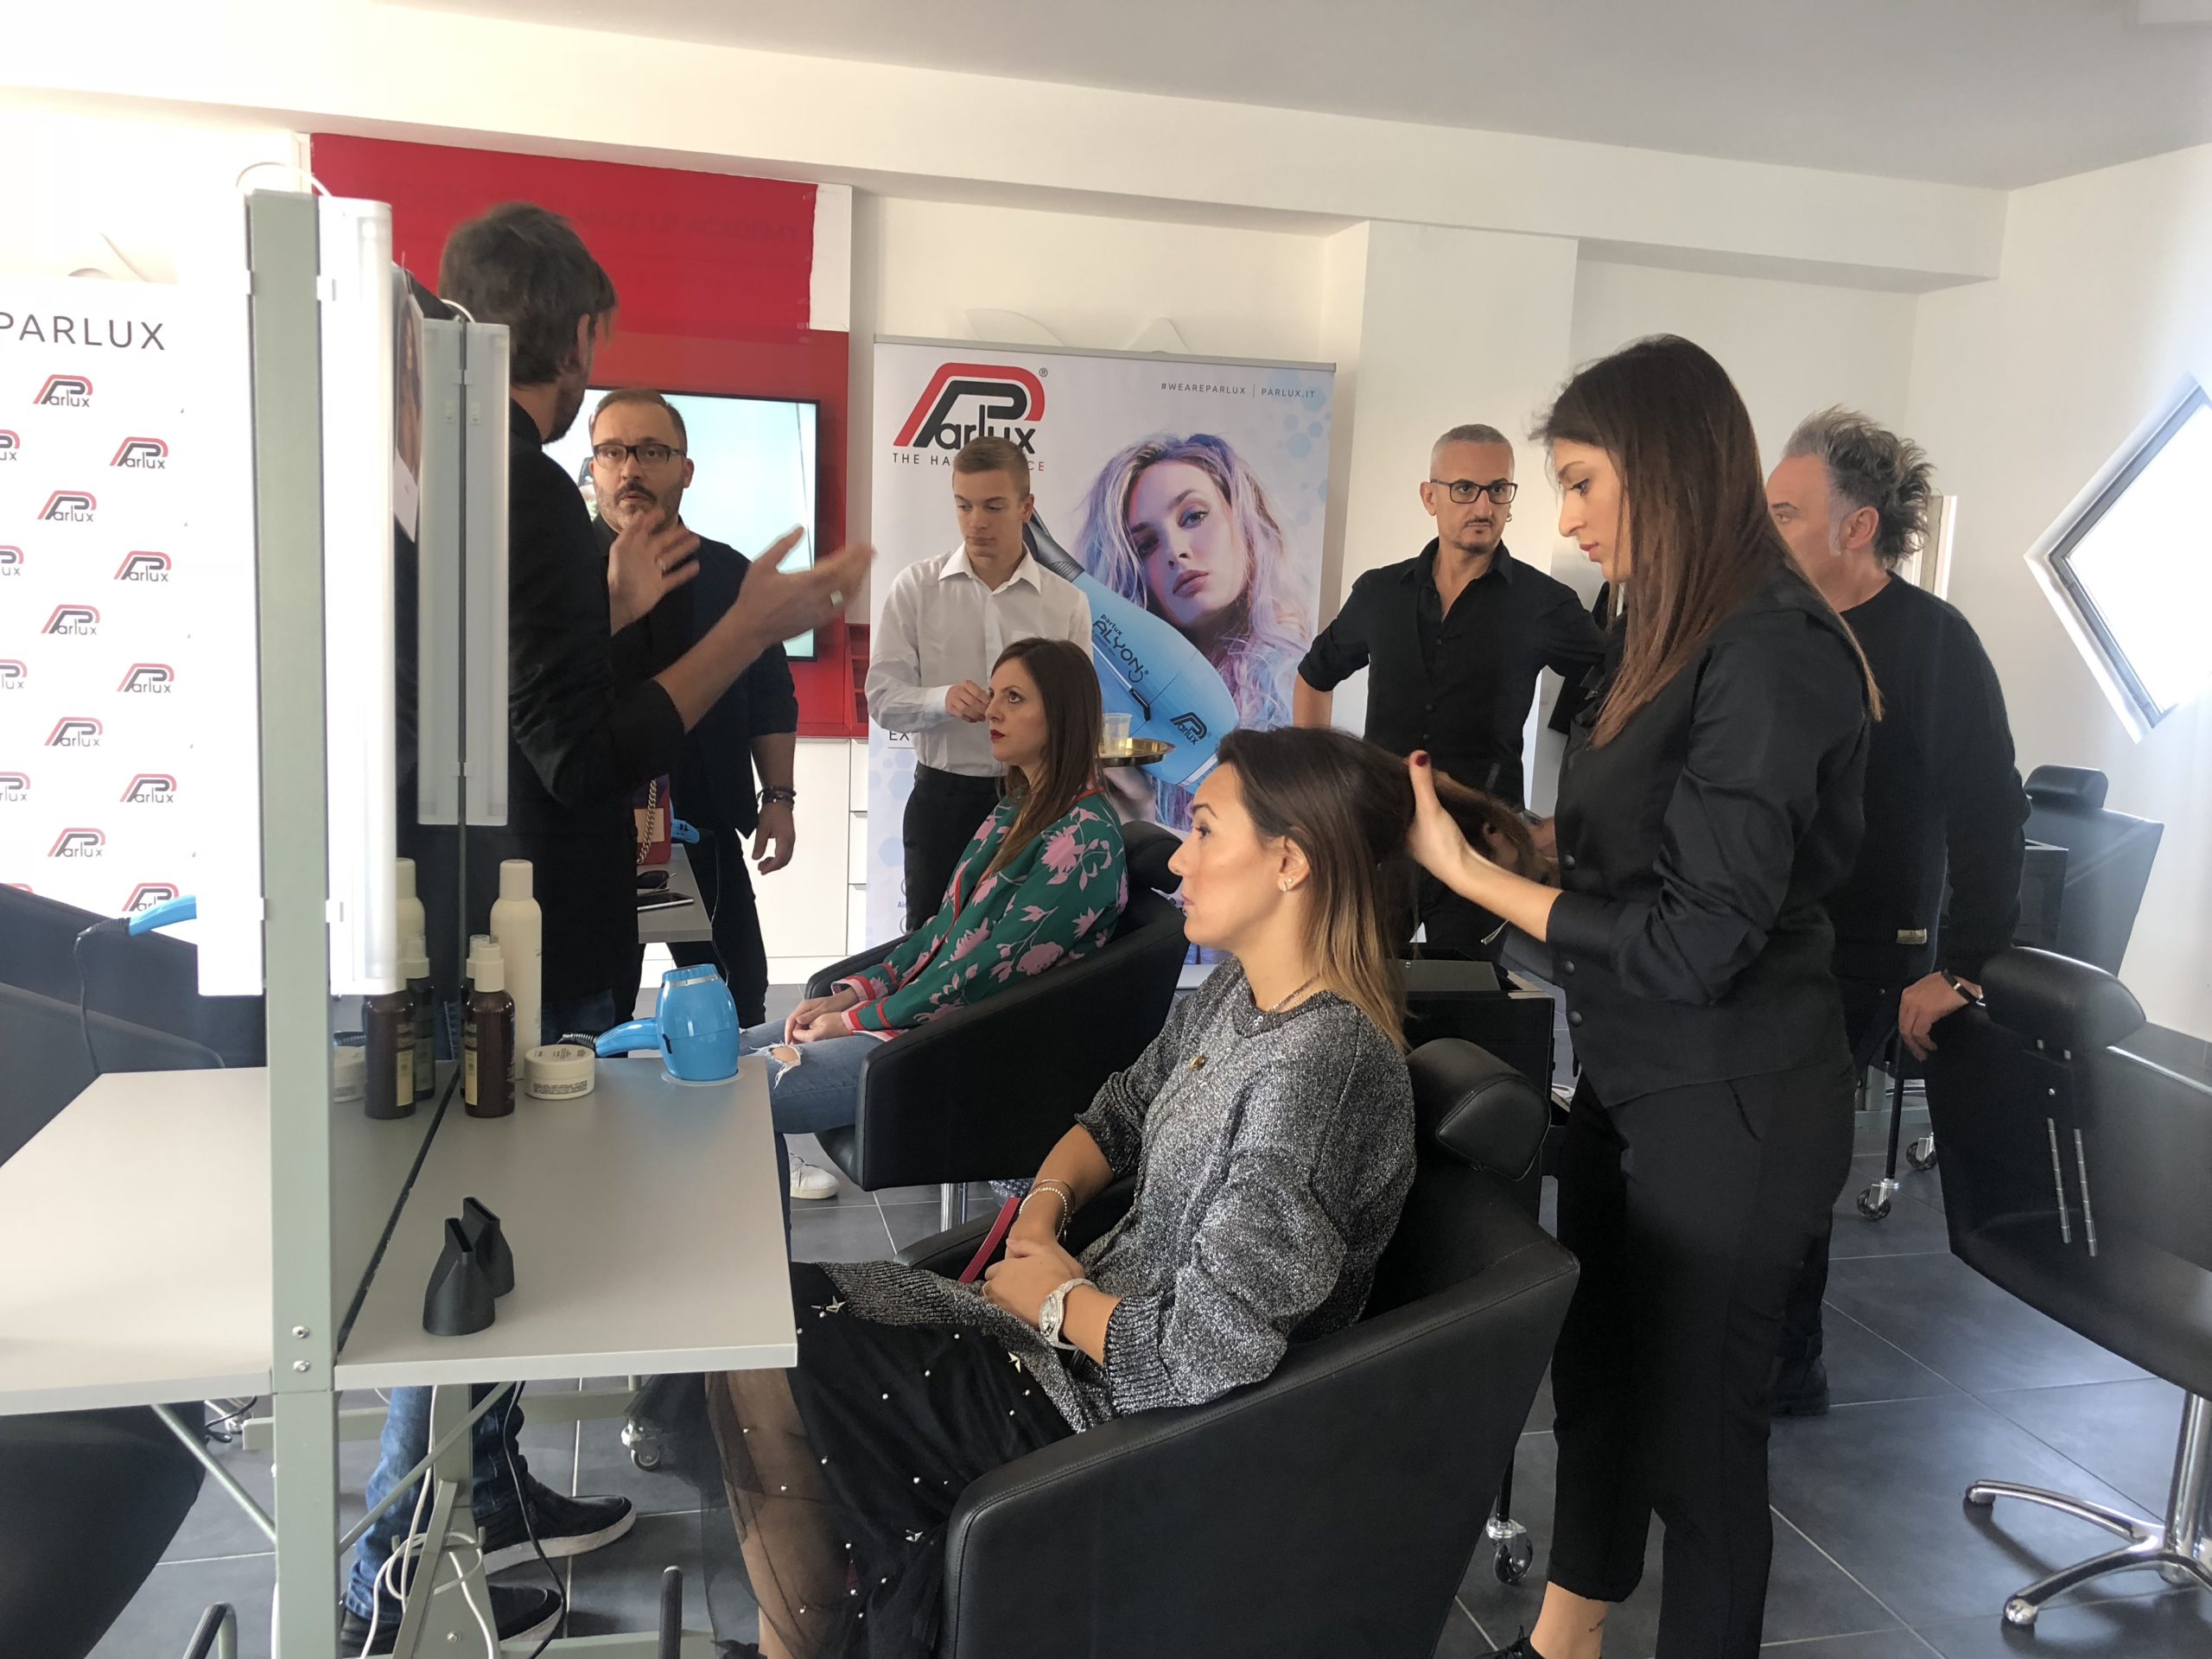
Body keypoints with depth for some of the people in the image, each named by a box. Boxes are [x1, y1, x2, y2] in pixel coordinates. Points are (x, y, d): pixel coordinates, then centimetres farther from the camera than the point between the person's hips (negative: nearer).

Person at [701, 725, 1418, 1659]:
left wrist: (1053, 1298, -14)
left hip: (1136, 1415, -9)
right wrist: (1044, 1207, -3)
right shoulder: (1238, 992, 1)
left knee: (768, 1362, -5)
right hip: (1097, 1319, 9)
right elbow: (1120, 1115, 17)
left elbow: (1202, 1359, -31)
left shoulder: (1318, 1067, -29)